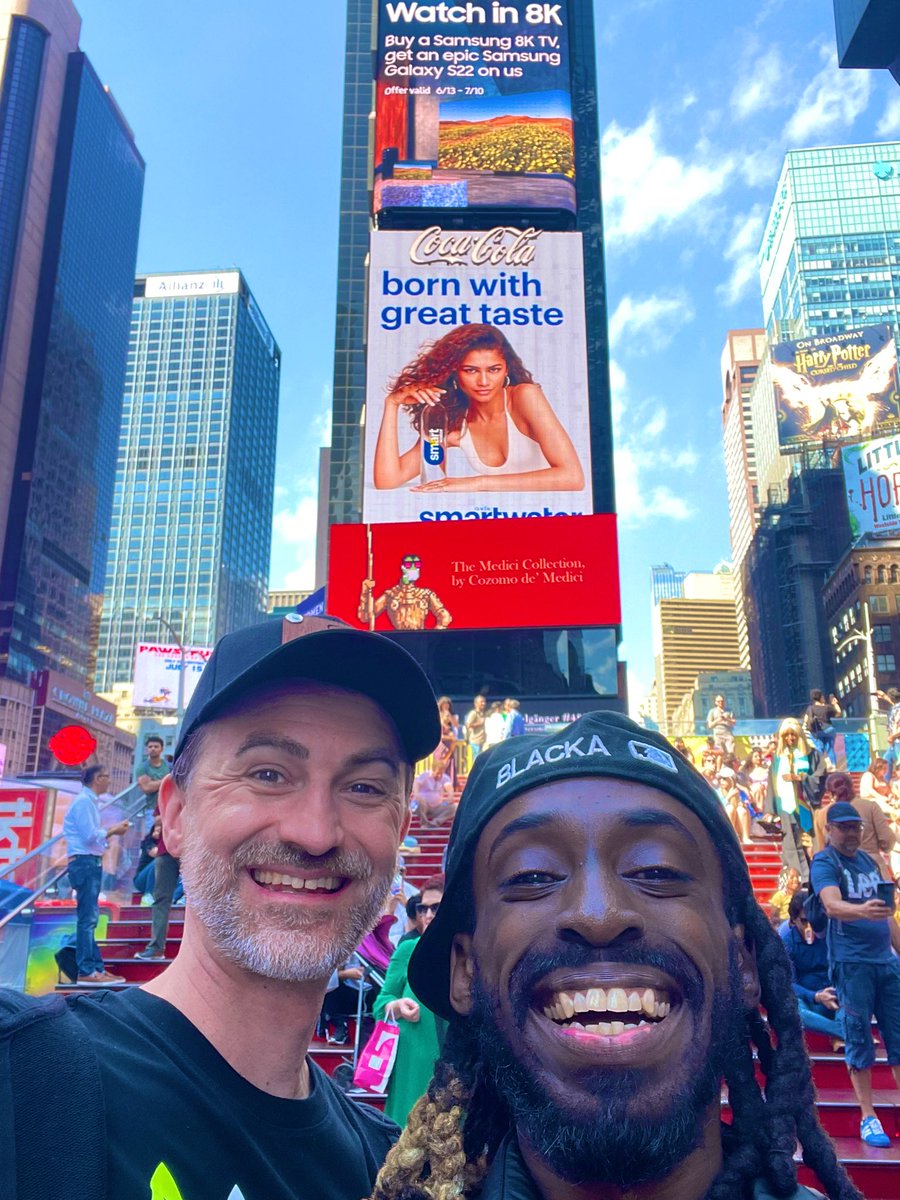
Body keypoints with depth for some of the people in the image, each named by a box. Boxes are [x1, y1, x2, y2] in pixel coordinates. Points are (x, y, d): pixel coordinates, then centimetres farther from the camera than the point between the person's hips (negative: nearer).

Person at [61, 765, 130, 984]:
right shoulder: (84, 801, -13)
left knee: (89, 918, 12)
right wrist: (113, 830, -6)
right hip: (85, 862, -10)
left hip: (91, 862, 10)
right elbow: (90, 836, -19)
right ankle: (86, 971, -4)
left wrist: (113, 829, 8)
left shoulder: (89, 801, 17)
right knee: (87, 918, -8)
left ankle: (96, 967, 18)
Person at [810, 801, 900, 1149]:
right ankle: (868, 1118, 9)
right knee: (859, 1038, 0)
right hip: (851, 962, -6)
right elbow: (832, 905, -24)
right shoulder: (824, 863, -6)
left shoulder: (869, 862, 16)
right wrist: (862, 911, -42)